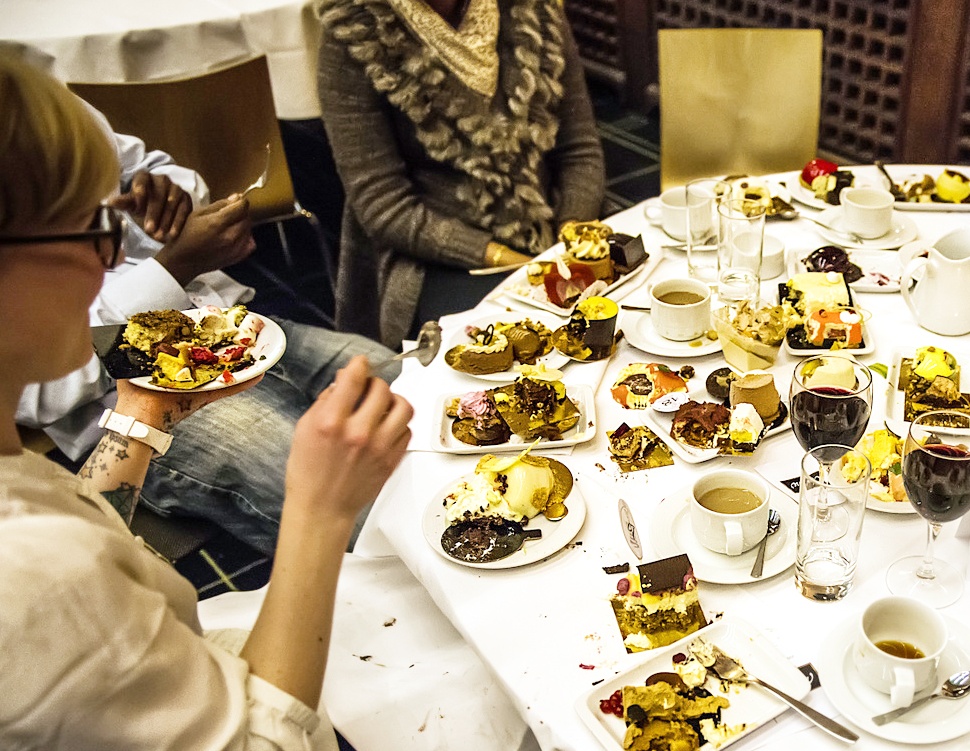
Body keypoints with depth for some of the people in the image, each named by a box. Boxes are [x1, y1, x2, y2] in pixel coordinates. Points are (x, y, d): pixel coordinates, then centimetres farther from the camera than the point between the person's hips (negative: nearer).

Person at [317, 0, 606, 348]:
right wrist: (504, 260, -20)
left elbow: (580, 148, 4)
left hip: (550, 236, 4)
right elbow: (381, 202, -12)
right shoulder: (353, 33, -9)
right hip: (434, 256, -4)